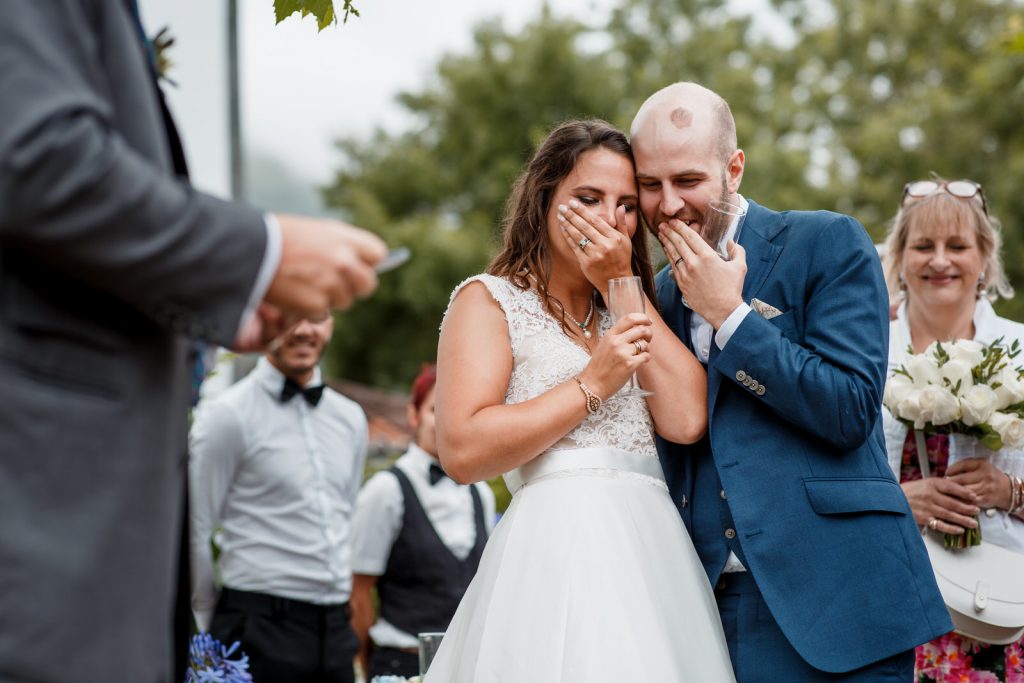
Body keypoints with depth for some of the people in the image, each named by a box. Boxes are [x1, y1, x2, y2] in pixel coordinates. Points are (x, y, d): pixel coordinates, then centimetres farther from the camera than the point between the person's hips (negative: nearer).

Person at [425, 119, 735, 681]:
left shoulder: (621, 316, 21)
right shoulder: (489, 300, 3)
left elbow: (687, 419, 1)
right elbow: (463, 452, -12)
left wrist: (624, 287, 3)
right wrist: (593, 383, -11)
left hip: (652, 546, 6)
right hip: (559, 545, -6)